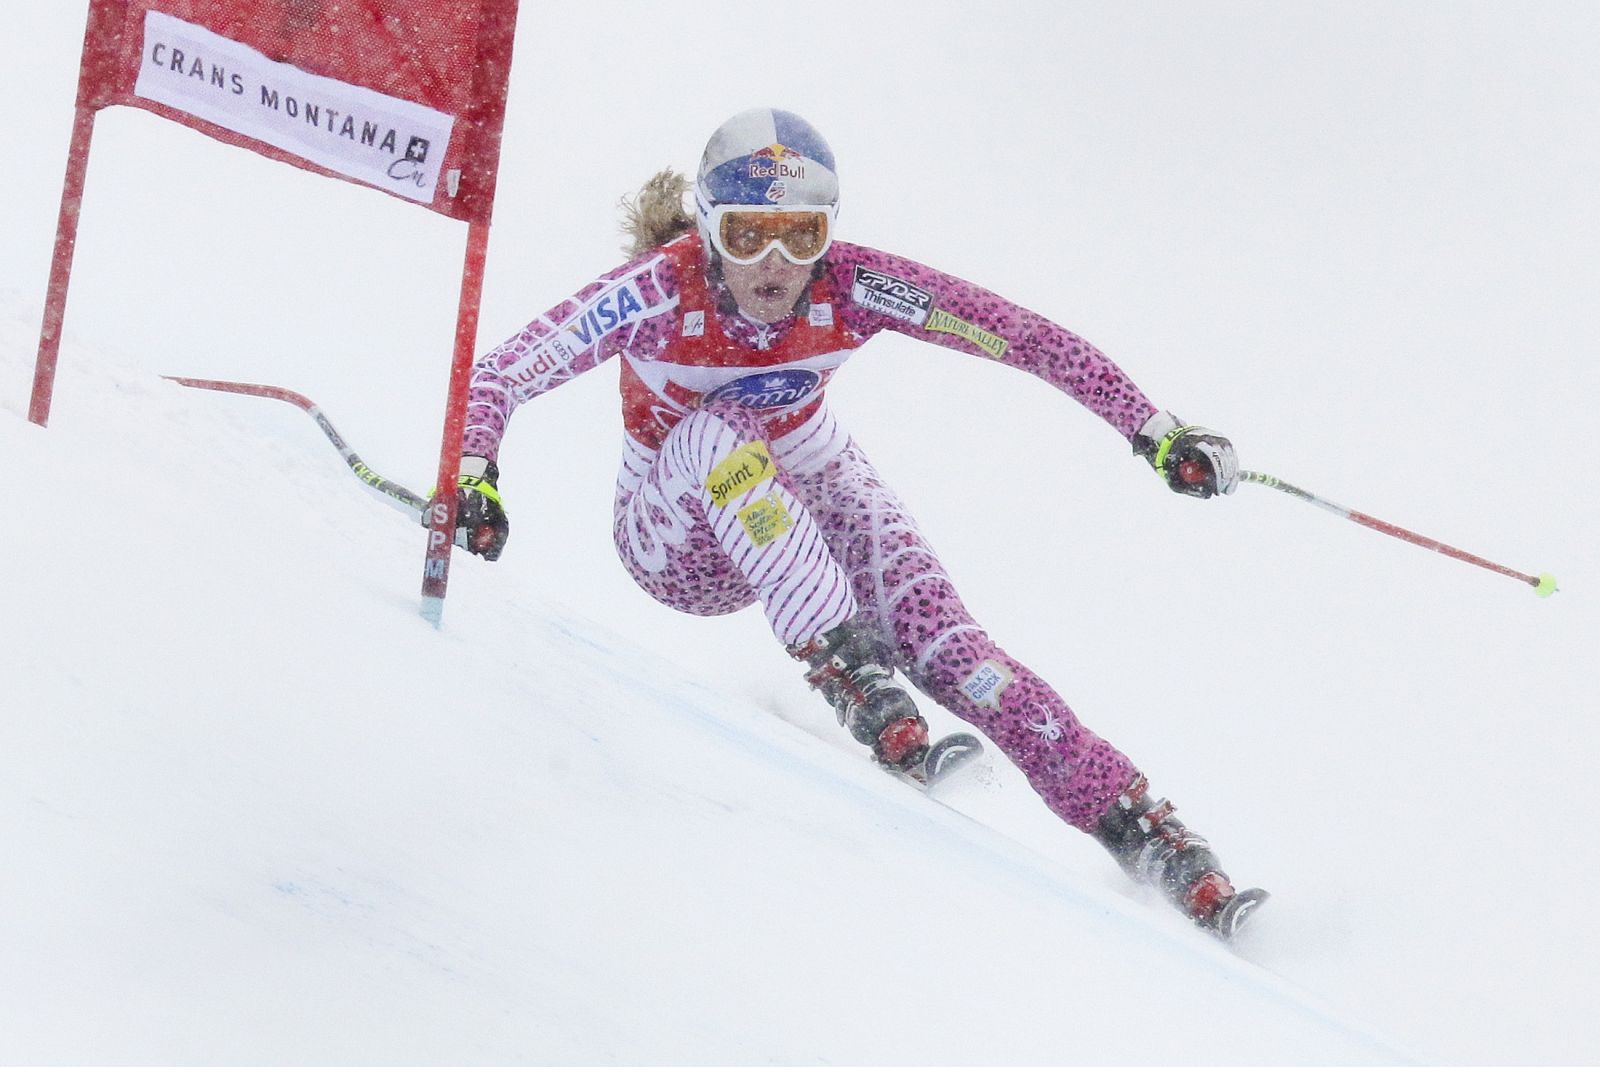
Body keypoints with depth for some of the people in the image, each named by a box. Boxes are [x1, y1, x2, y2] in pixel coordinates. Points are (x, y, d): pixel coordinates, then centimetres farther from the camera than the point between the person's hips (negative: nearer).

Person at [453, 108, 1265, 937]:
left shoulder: (850, 288, -23)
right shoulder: (663, 290, -28)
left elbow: (1024, 337, -20)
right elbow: (497, 376, -28)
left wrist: (1152, 430, -26)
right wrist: (473, 477, -46)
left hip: (813, 489, 2)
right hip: (683, 537, -2)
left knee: (939, 641, -23)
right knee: (714, 432, -35)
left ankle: (1133, 822, -21)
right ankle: (845, 667, -38)